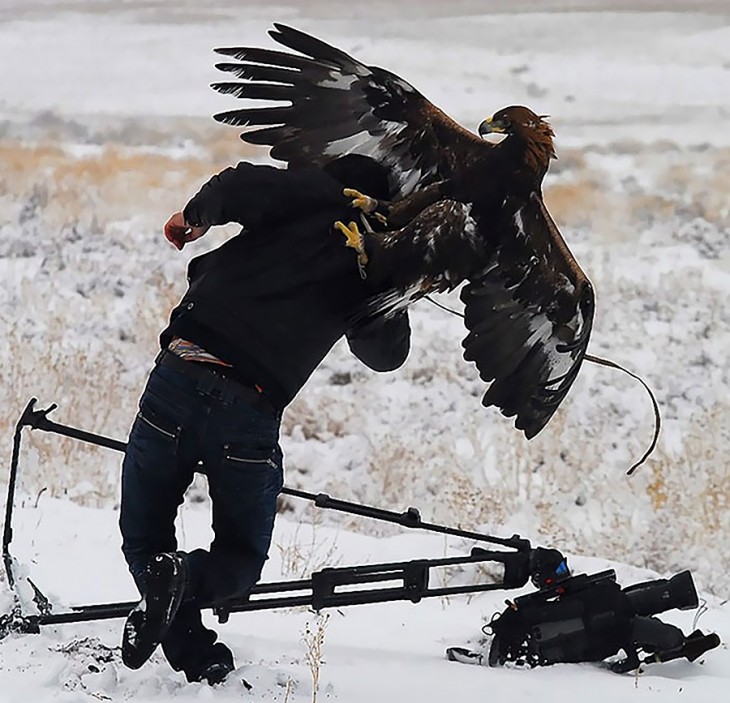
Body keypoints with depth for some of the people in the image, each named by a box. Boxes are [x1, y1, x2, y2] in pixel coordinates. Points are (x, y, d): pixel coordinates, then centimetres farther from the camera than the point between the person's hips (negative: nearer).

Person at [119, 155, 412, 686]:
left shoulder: (312, 194, 9)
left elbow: (236, 190, -10)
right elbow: (386, 354, 28)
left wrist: (194, 219, 9)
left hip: (179, 377, -1)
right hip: (252, 411, 1)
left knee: (143, 535, 14)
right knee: (242, 558, 20)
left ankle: (194, 656, -11)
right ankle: (188, 579, -16)